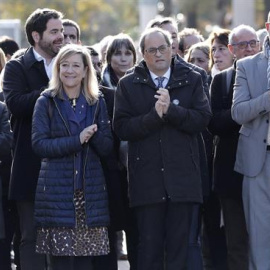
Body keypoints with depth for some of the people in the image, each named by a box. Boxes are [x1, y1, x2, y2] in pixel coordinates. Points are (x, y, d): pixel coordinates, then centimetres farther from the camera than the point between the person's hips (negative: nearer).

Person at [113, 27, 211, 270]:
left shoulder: (191, 80, 9)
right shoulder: (128, 85, 7)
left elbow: (203, 119, -3)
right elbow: (121, 127, -3)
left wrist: (171, 110, -15)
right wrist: (154, 115, -14)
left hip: (182, 175, 0)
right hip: (147, 176, 0)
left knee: (179, 246, 3)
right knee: (149, 247, 1)